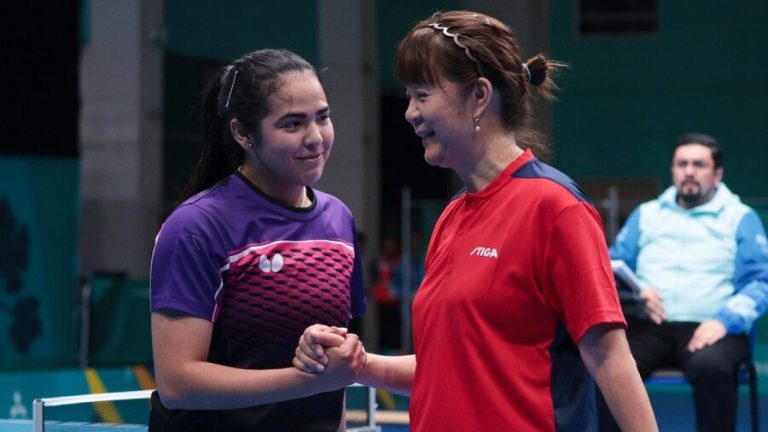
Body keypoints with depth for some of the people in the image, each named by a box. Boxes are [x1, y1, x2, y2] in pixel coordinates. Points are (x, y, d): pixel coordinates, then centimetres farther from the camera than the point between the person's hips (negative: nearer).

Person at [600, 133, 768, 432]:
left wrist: (725, 320, -15)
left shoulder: (741, 218, 12)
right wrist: (634, 292, -6)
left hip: (708, 329, -2)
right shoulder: (646, 214, 22)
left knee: (710, 365, -38)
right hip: (647, 326, 2)